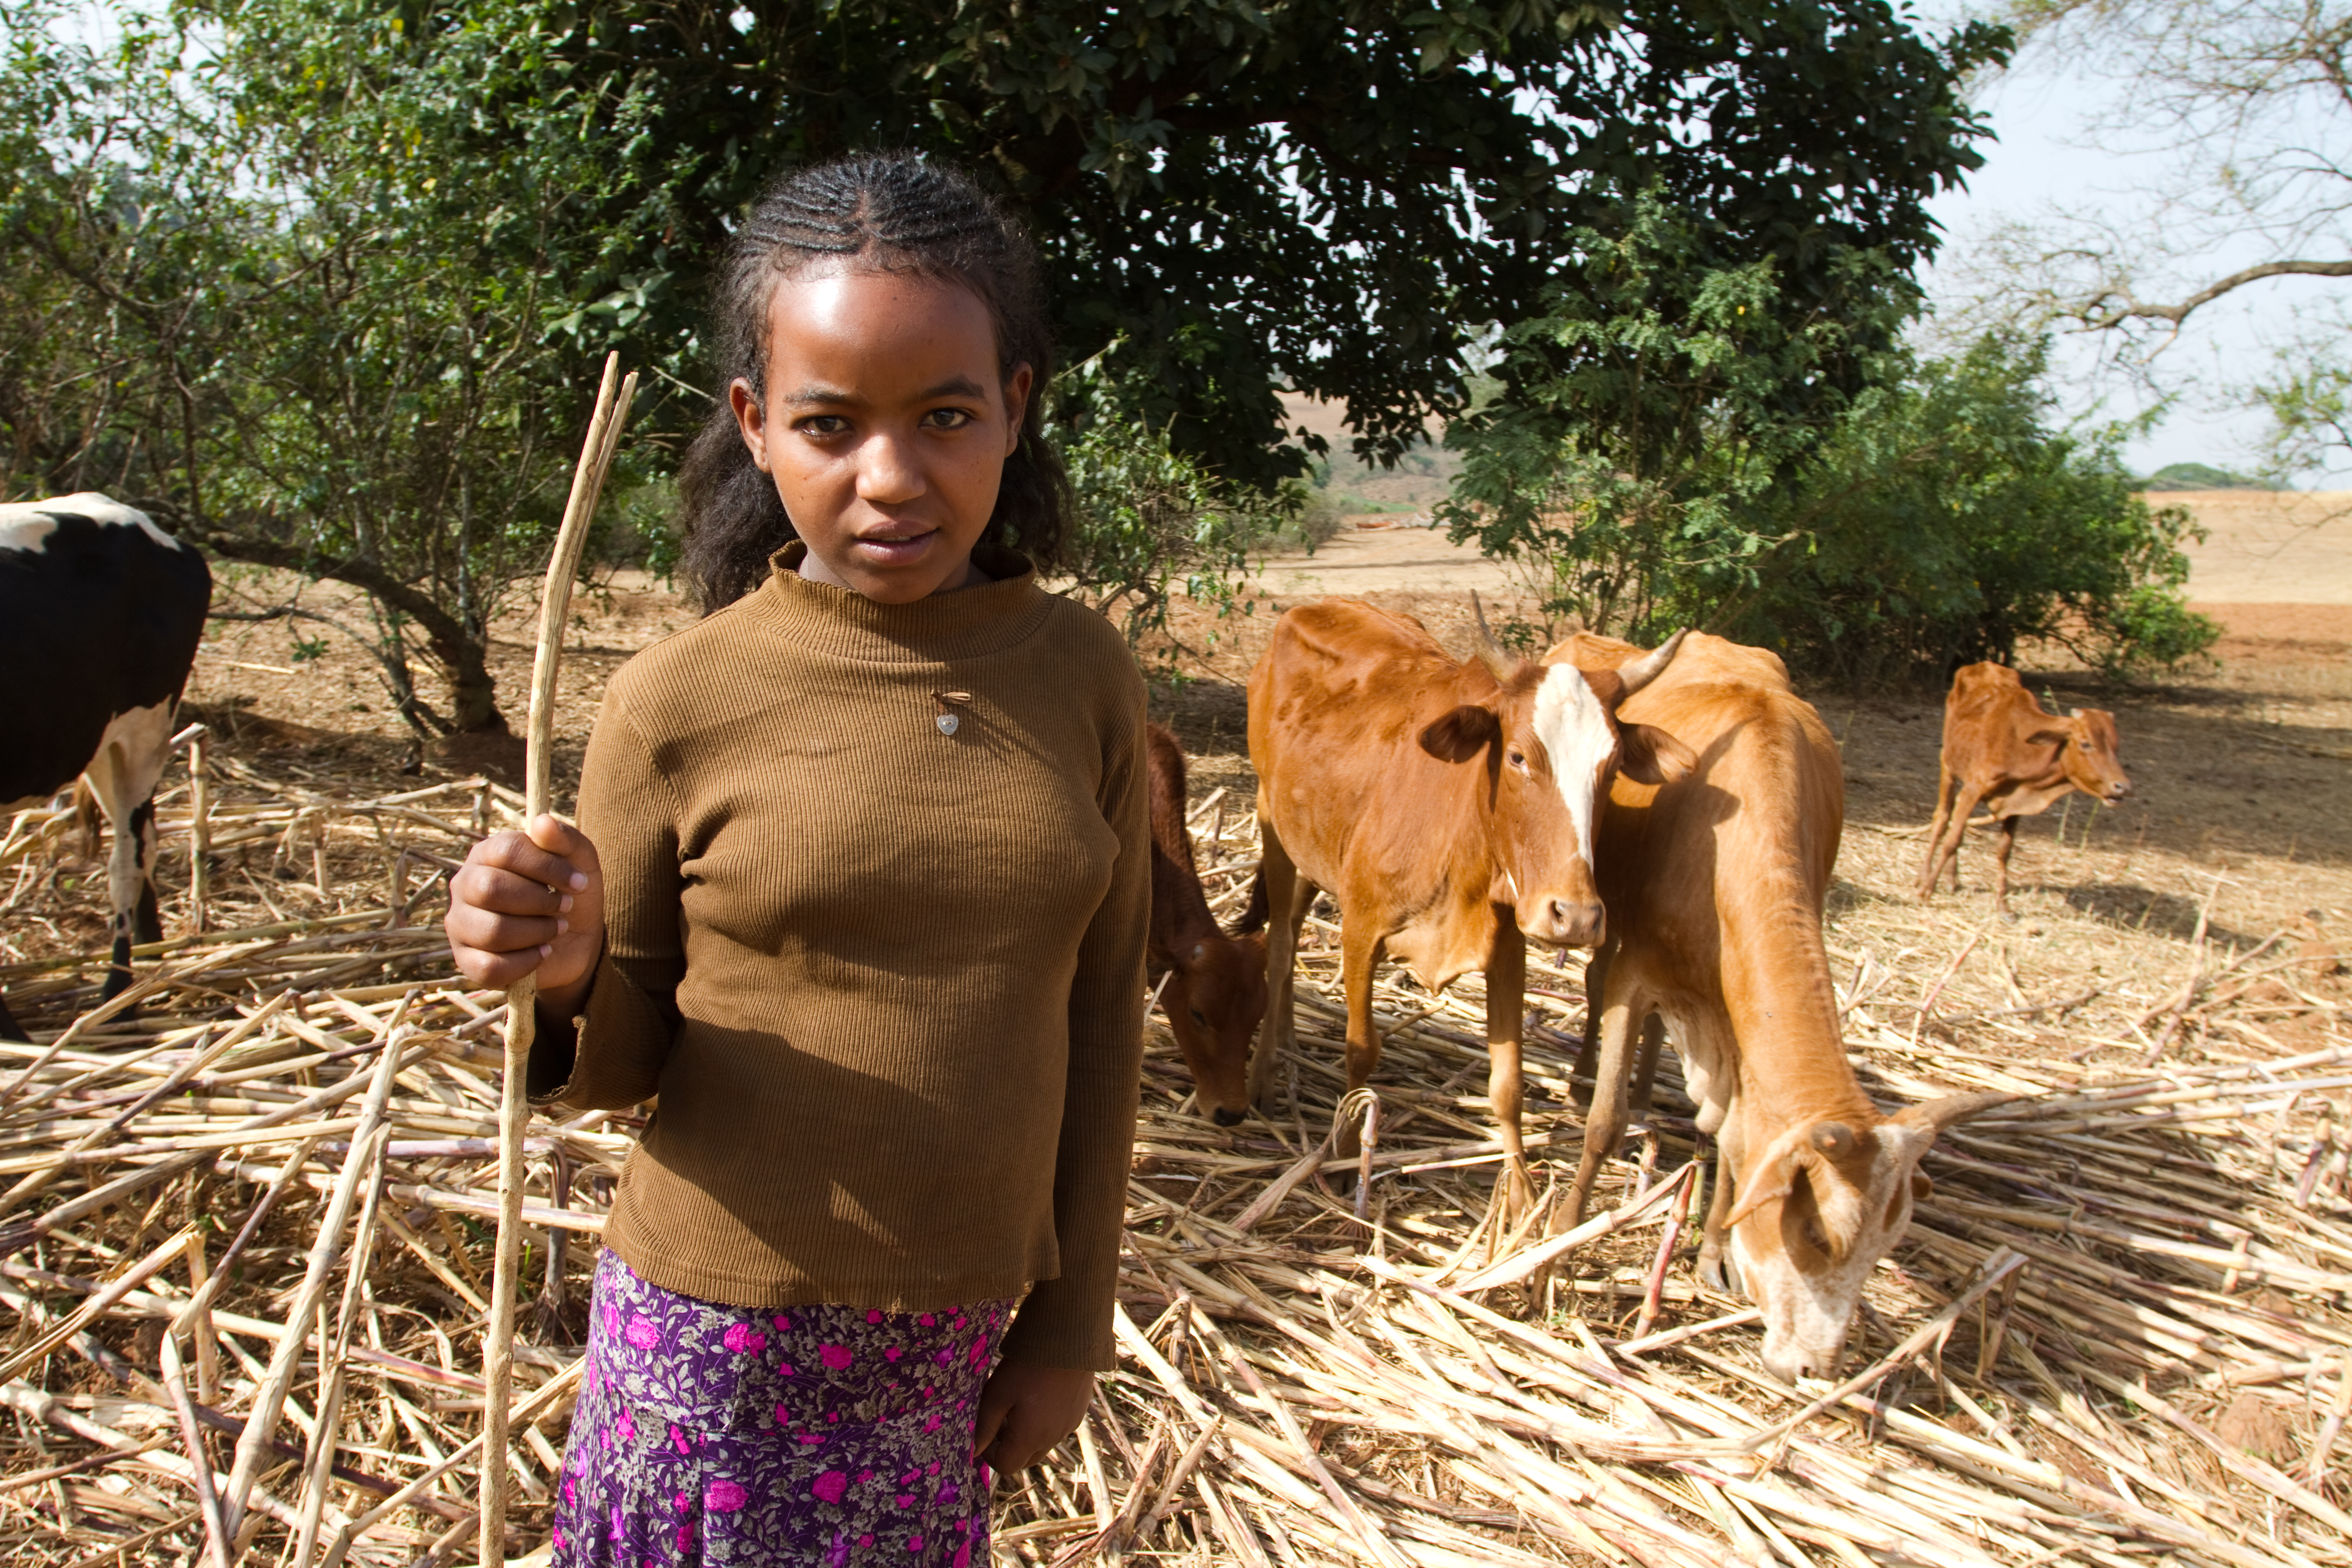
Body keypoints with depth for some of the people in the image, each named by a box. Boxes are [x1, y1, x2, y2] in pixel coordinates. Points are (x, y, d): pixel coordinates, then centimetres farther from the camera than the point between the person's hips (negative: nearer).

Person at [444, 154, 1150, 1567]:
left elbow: (1101, 1011, 3)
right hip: (722, 1345, -2)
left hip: (955, 1344, 2)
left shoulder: (1082, 676, -4)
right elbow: (624, 1063, 0)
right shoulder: (678, 707, -10)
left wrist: (1070, 1323, 8)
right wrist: (568, 973, -23)